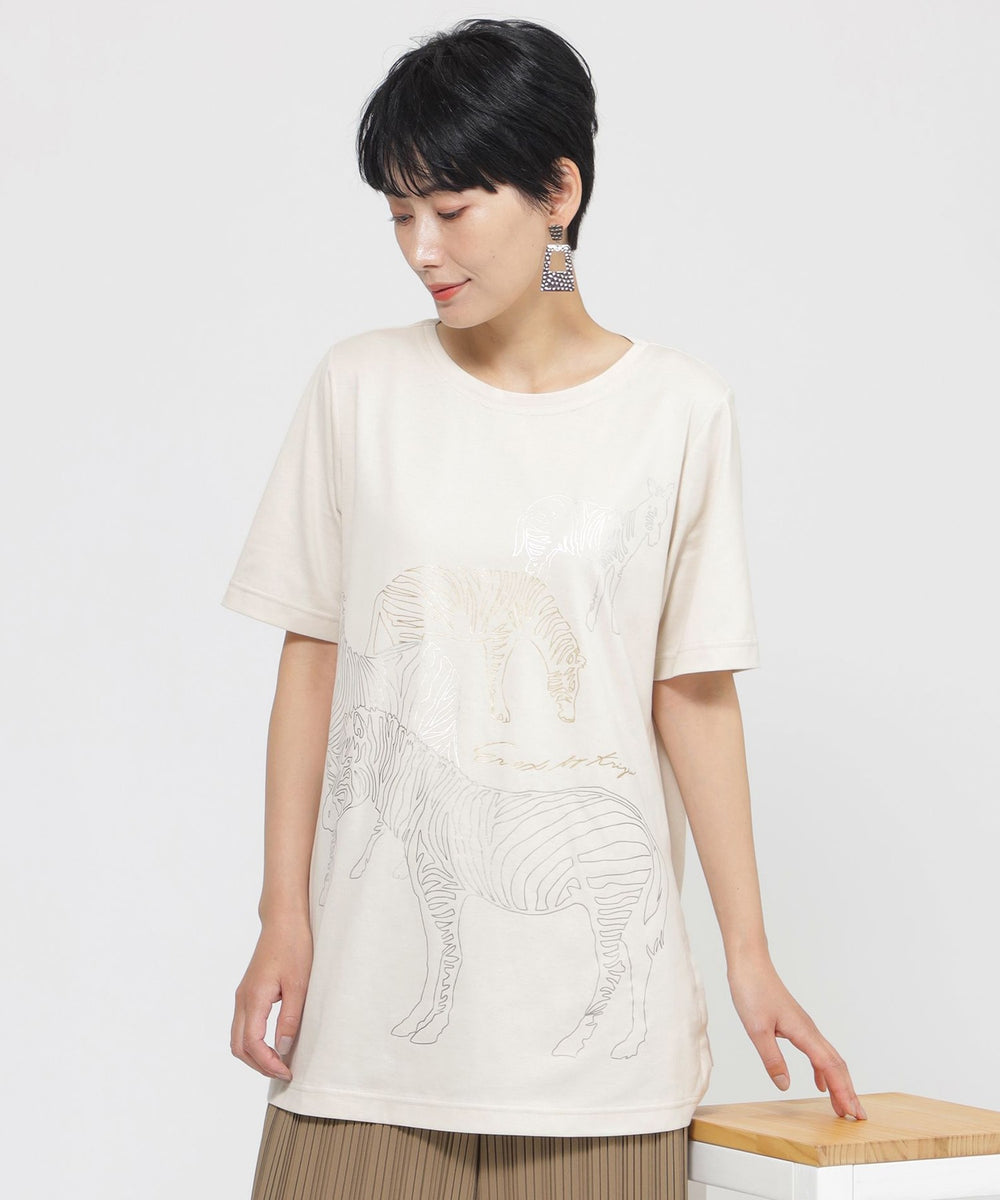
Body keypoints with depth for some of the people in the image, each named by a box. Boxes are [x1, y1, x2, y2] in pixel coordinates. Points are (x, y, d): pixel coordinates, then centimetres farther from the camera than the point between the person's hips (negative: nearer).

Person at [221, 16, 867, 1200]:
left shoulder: (681, 410, -1)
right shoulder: (360, 387, 2)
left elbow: (693, 695, 2)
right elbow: (311, 659, 4)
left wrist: (749, 955, 2)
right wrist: (283, 920, 1)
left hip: (591, 963, -1)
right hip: (380, 960, 1)